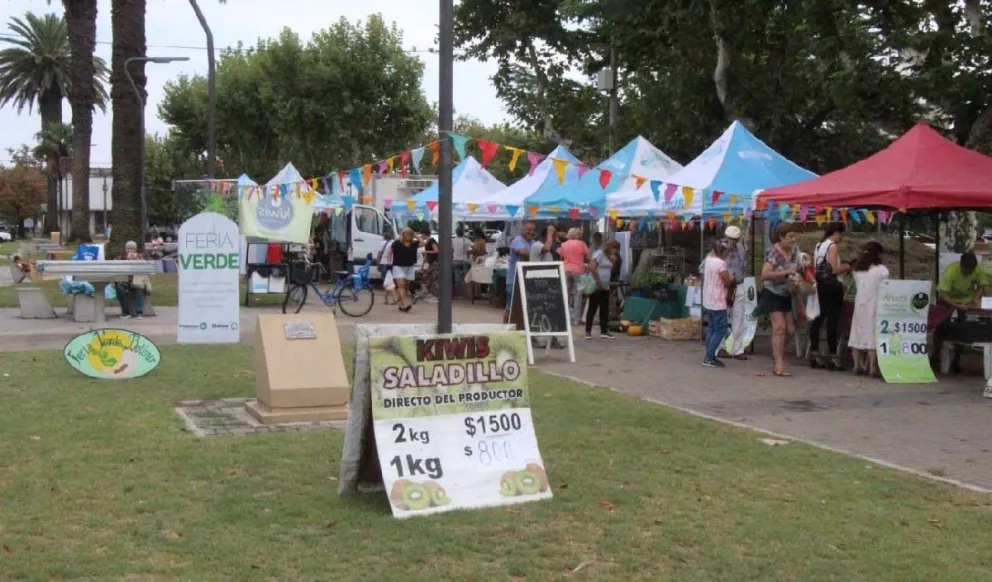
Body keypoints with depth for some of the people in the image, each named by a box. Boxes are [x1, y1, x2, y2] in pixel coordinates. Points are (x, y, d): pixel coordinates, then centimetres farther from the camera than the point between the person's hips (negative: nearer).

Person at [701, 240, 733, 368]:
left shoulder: (708, 260, 4)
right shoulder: (721, 263, -20)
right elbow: (727, 282, -13)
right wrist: (732, 278, 5)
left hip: (708, 301, 9)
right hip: (717, 302, -9)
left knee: (711, 328, 16)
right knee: (720, 330, -3)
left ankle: (709, 356, 17)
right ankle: (709, 358, -7)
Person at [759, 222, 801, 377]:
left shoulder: (794, 250, 1)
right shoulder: (773, 253, -20)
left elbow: (797, 270, 17)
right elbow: (764, 275, -32)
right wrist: (786, 272, -34)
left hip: (788, 295, 7)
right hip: (773, 295, -7)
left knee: (790, 329, 7)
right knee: (779, 327, -14)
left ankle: (777, 353, 32)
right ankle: (779, 365, -12)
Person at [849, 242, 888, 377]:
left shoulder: (857, 270, 7)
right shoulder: (881, 270, -10)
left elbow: (857, 287, 9)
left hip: (860, 306, 5)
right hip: (874, 307, -5)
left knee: (858, 335, 8)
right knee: (873, 335, -5)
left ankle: (858, 366, 11)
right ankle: (872, 368, -7)